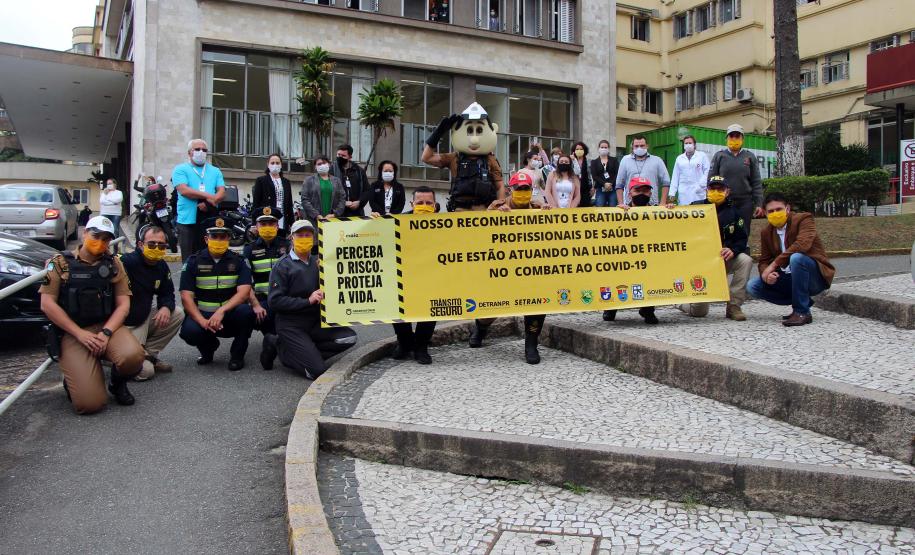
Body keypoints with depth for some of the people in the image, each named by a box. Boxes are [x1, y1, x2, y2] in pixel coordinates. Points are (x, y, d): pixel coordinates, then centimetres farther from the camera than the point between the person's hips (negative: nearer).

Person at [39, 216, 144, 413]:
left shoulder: (113, 264, 9)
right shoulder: (61, 263, 3)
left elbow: (123, 304, 4)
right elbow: (47, 304, -4)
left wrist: (106, 333, -13)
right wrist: (80, 334, -12)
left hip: (108, 326, 2)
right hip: (72, 333, -2)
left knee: (132, 355, -33)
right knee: (90, 403, -18)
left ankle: (118, 384, 4)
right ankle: (74, 377, 19)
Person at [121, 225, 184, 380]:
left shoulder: (161, 266, 2)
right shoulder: (126, 262, -21)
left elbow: (167, 293, 11)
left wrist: (166, 307, -13)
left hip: (145, 319, 8)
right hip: (125, 324, -8)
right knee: (145, 371, -18)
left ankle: (149, 354, 3)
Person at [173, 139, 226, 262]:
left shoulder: (215, 171, 18)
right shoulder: (180, 170, 6)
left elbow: (222, 192, 5)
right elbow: (183, 190, -9)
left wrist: (208, 203, -13)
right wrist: (208, 196, -12)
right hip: (188, 220, -3)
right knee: (189, 259, -2)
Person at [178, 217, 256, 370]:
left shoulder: (238, 261, 0)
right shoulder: (194, 262, 1)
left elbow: (244, 292, -14)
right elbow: (186, 296, -7)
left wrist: (221, 311, -30)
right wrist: (202, 321, -24)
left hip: (230, 315, 0)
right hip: (202, 315, 0)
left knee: (246, 311, -33)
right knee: (189, 331, -32)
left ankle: (237, 355, -7)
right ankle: (209, 347, 8)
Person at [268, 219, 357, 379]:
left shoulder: (317, 262, 11)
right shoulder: (283, 266, -5)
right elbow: (274, 301, -12)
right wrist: (307, 301, -17)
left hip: (315, 323, 6)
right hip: (291, 326, -6)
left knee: (349, 337, -16)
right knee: (318, 371, -17)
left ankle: (303, 352, -3)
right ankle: (284, 349, 7)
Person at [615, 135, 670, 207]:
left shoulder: (657, 161, 9)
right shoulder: (625, 160, 10)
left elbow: (665, 183, 7)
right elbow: (619, 185, 8)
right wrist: (621, 203, -1)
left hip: (651, 204, 0)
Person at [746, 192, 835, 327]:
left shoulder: (803, 219, -12)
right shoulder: (766, 232, 6)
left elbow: (802, 245, -30)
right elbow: (764, 260, 5)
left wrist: (774, 264, -32)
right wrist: (767, 274, -20)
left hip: (815, 278, -6)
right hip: (788, 279, 7)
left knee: (796, 257, -37)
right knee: (752, 286, -9)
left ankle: (802, 312, -23)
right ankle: (804, 301, 2)